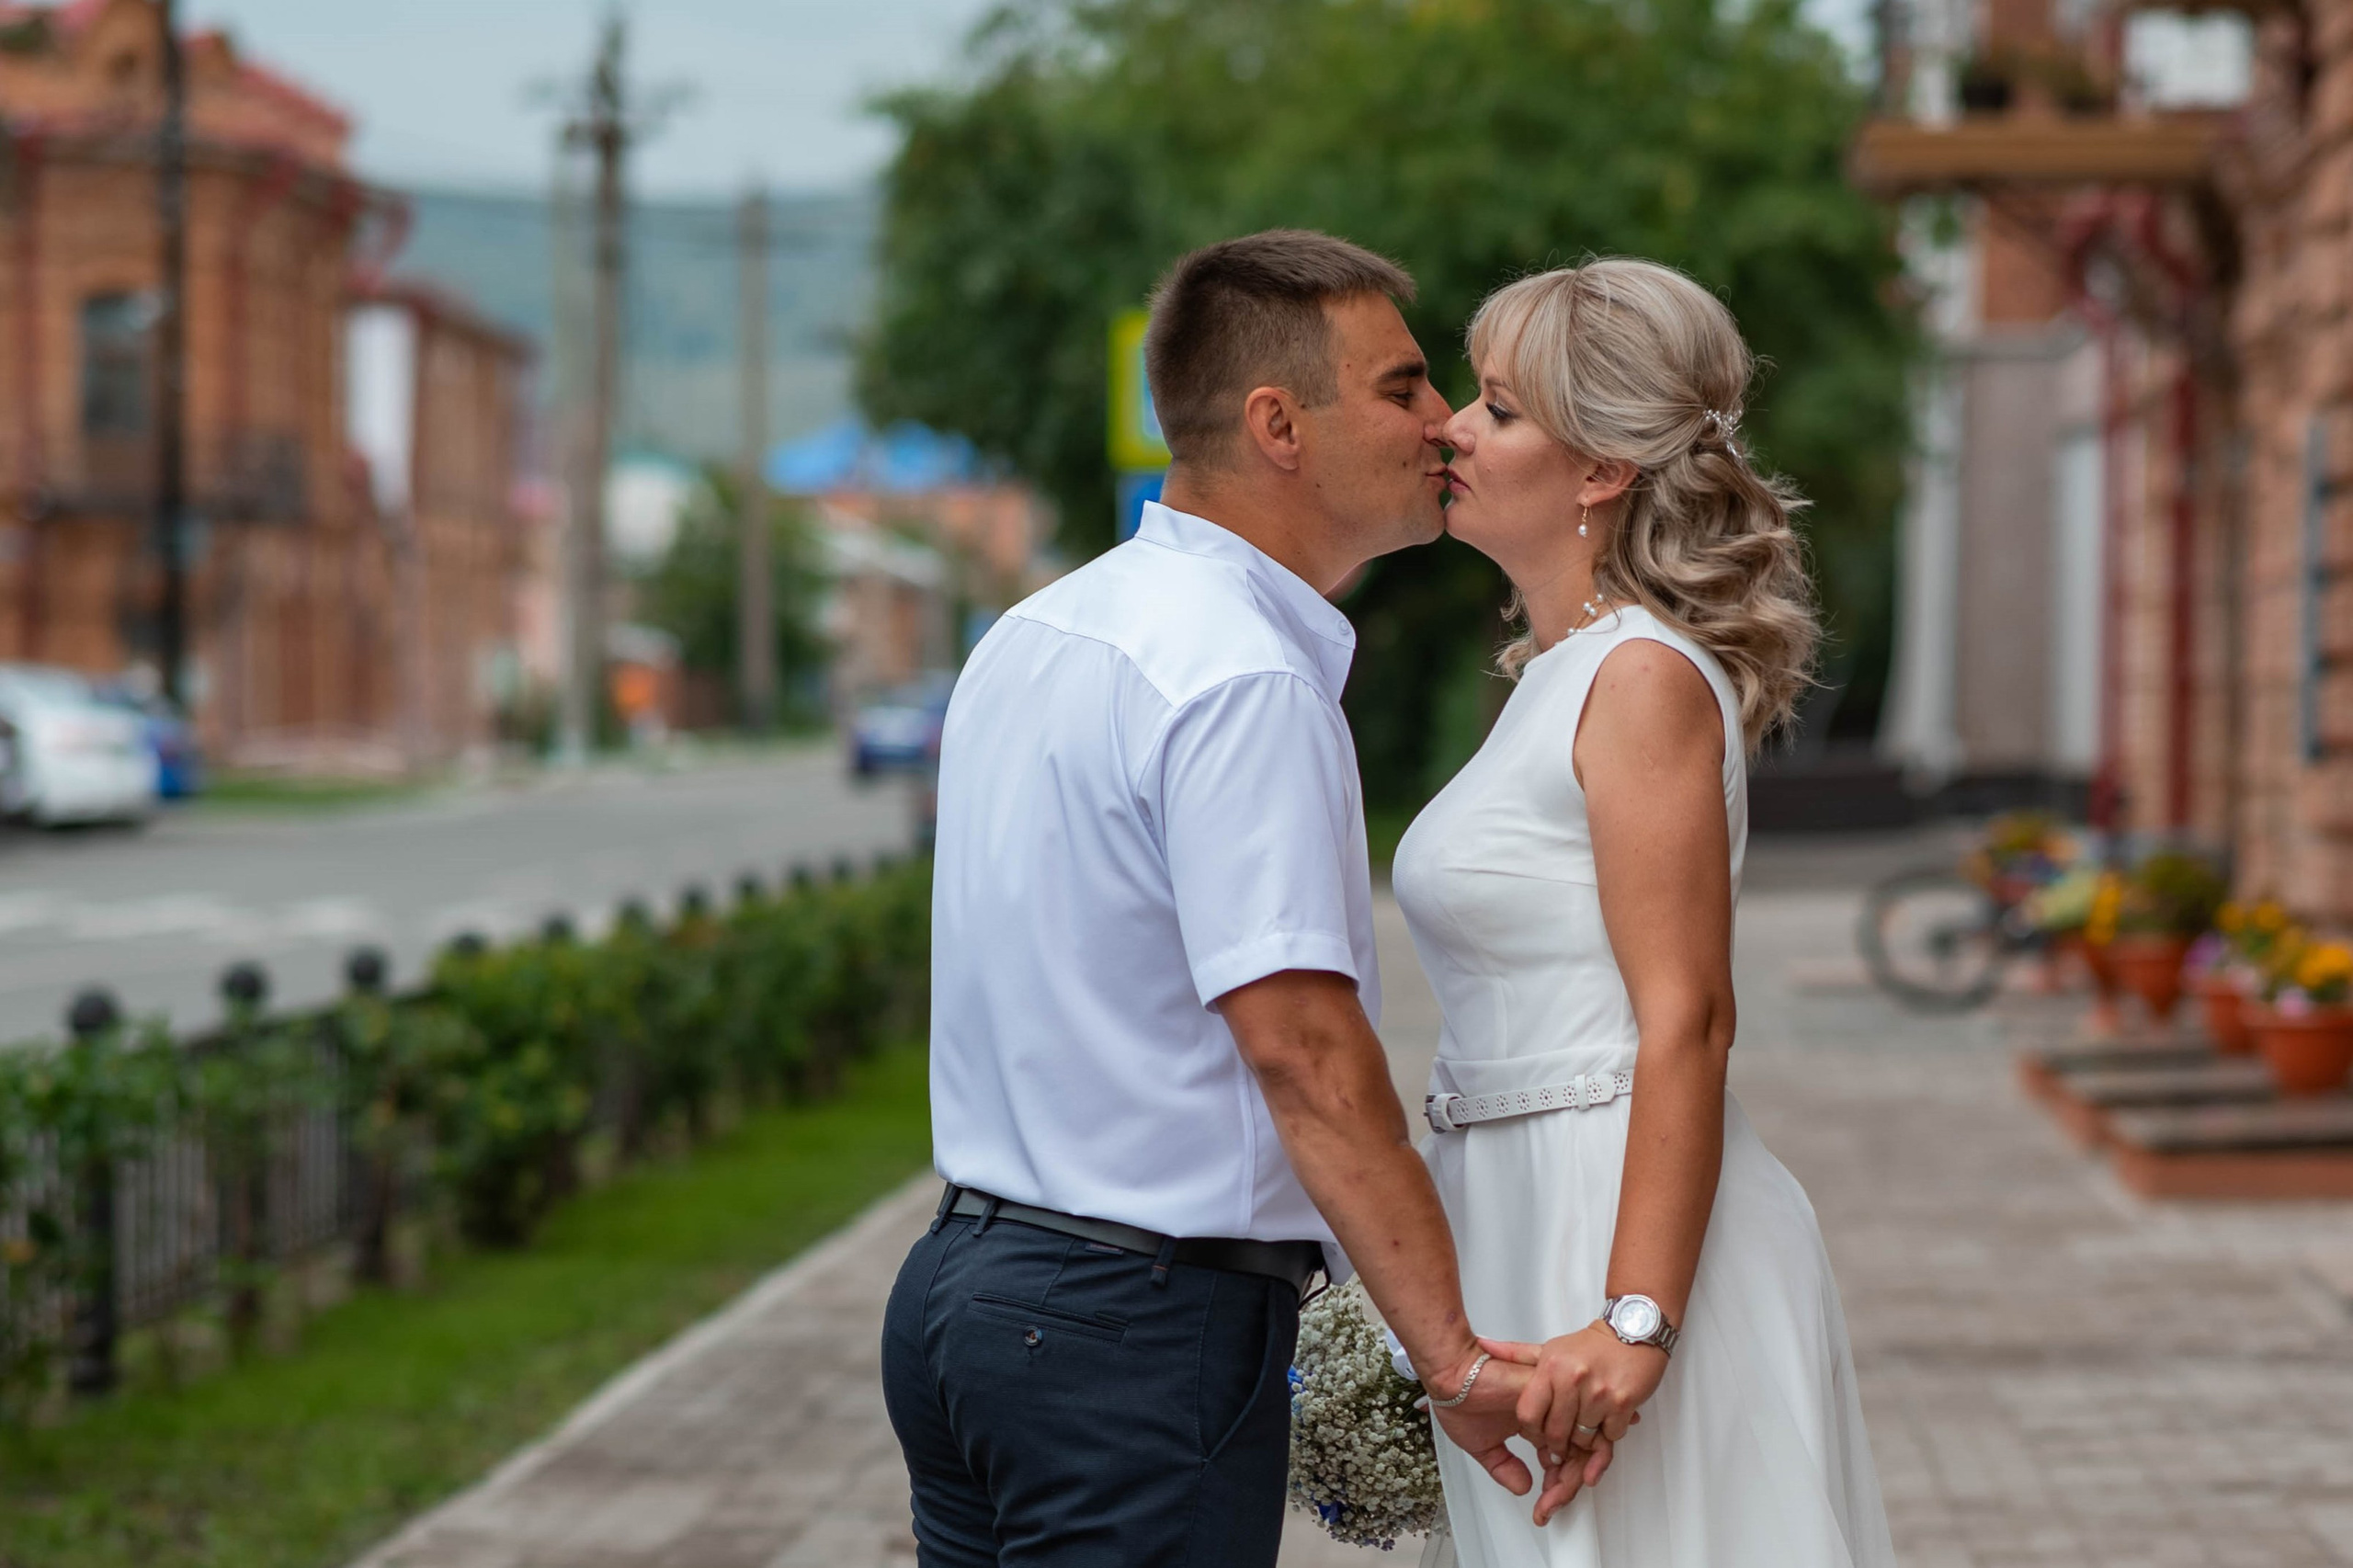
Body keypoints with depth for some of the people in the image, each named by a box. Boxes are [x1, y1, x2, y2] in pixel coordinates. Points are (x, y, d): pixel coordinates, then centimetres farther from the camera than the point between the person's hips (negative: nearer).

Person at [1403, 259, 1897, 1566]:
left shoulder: (1645, 679, -13)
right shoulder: (1556, 673, 14)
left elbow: (1685, 1024, -19)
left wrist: (1634, 1320, -26)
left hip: (1624, 1220, -9)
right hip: (1523, 1214, 9)